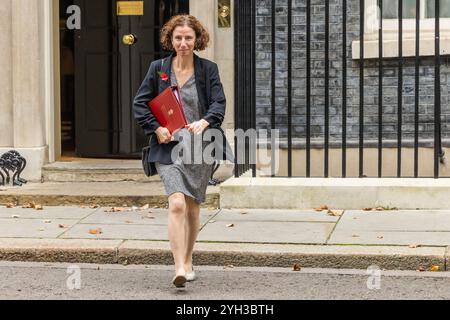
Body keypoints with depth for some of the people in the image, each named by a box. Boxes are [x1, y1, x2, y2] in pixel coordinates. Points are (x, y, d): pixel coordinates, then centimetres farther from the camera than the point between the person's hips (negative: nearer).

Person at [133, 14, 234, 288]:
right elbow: (140, 103, 6)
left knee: (193, 208, 12)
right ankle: (180, 268, -22)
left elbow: (219, 102, -7)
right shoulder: (158, 68, 4)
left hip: (200, 147, 1)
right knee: (177, 204, -18)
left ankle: (188, 261, 31)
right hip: (169, 147, -1)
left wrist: (206, 121, -27)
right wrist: (156, 128, -8)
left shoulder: (208, 69, 2)